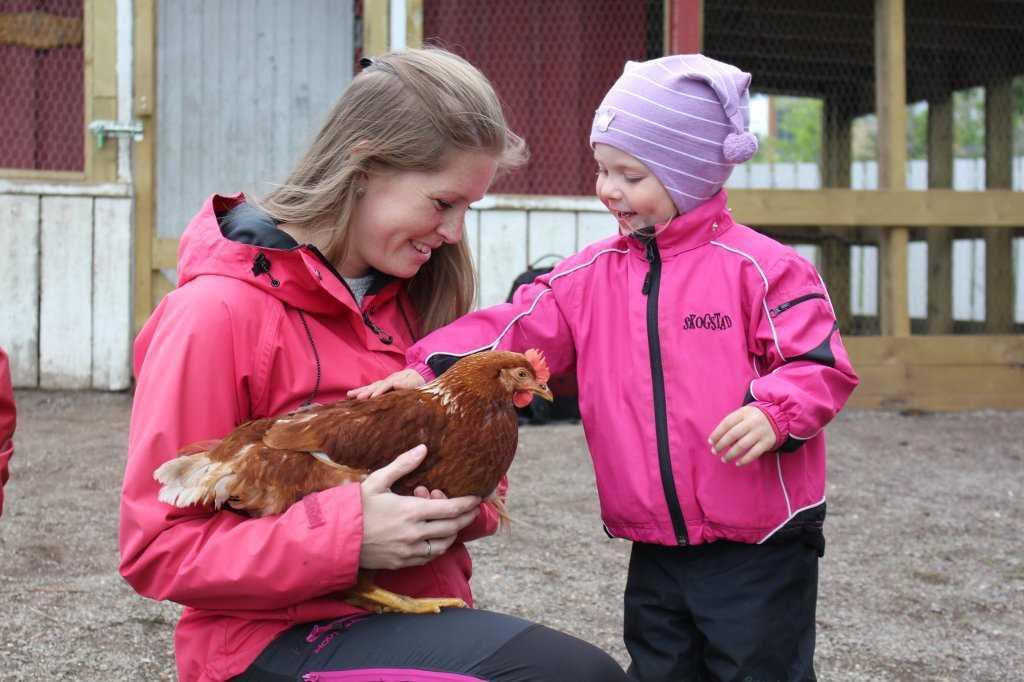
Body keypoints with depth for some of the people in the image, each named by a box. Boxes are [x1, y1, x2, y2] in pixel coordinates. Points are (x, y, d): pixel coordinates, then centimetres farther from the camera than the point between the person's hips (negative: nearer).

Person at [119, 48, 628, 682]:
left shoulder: (406, 297, 11)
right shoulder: (220, 313, -12)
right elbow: (158, 548, -12)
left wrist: (458, 506, -5)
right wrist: (347, 539, -22)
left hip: (420, 617, 7)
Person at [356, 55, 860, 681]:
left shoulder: (759, 268, -9)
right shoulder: (591, 277, 6)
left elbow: (820, 364, -11)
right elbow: (518, 330, 0)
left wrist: (774, 412, -30)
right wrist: (432, 368, -14)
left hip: (759, 553, -5)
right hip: (656, 554, 6)